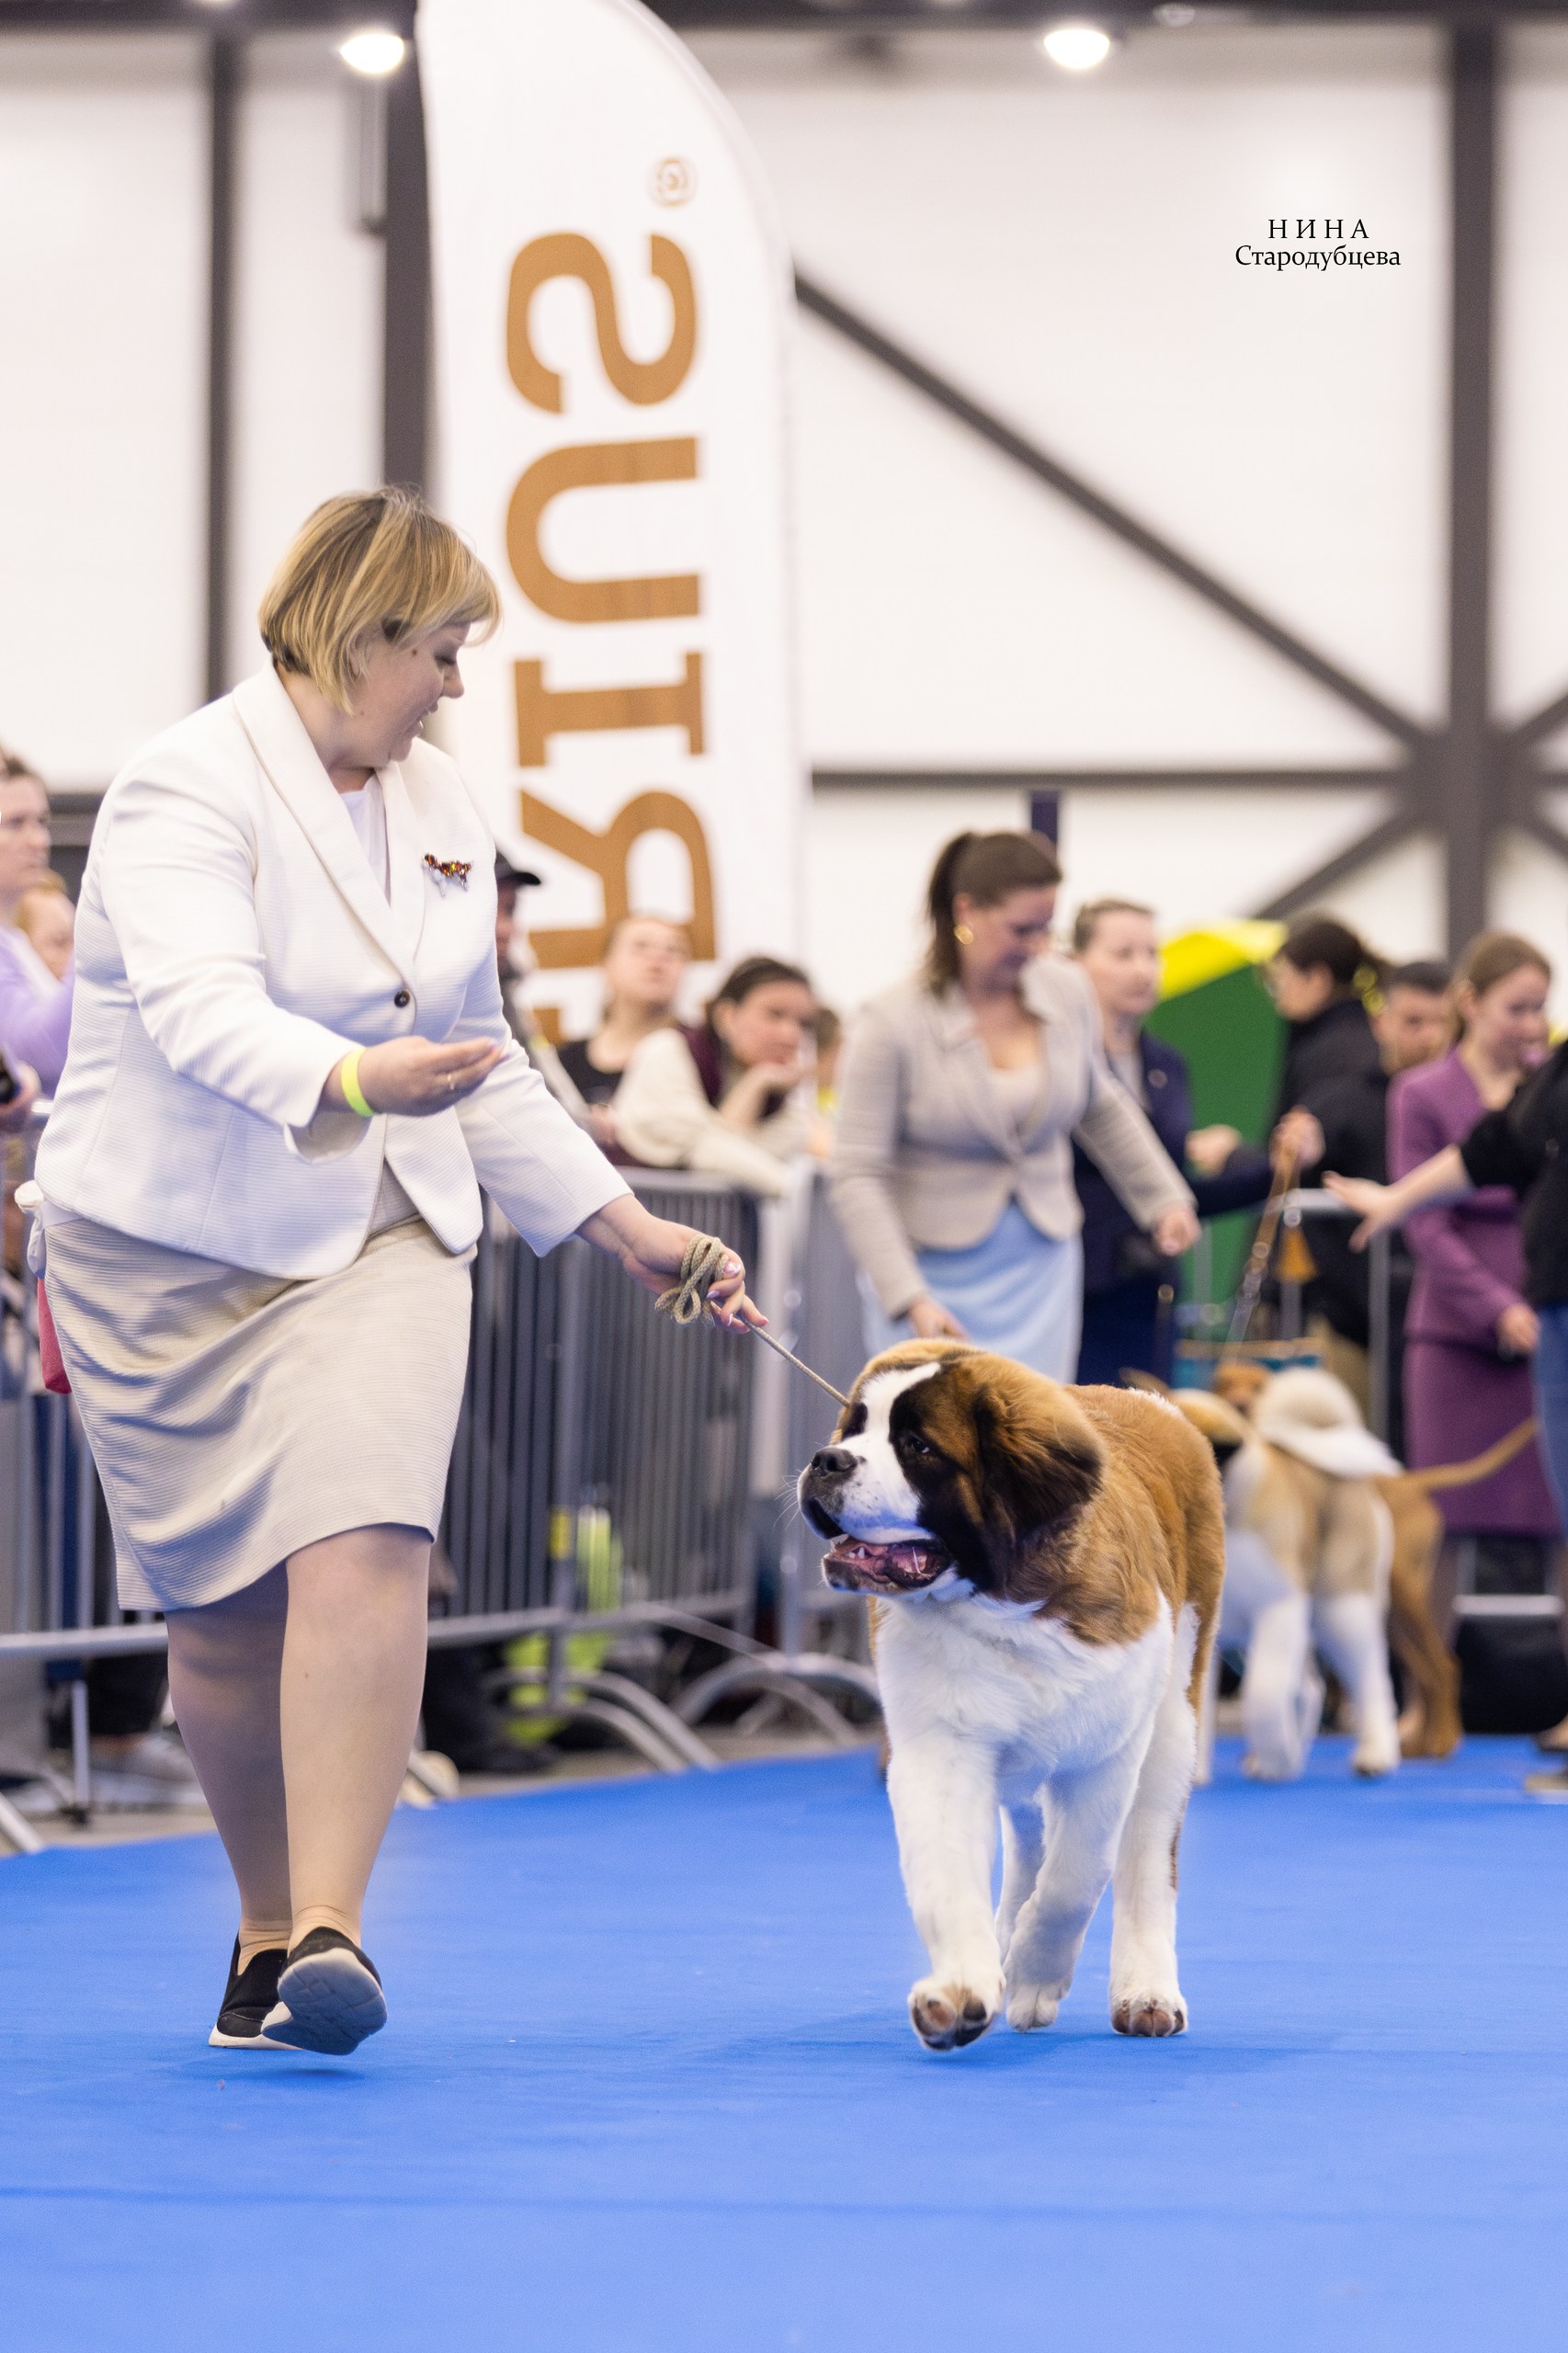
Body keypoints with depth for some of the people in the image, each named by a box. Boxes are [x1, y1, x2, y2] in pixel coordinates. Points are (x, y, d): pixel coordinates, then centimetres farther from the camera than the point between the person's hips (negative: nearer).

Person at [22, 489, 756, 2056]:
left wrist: (621, 1224, 15)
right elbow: (205, 1013, -29)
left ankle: (328, 1931, -22)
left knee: (363, 1556, -18)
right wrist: (355, 1082, -47)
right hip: (172, 1248, -4)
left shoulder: (440, 809, 11)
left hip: (377, 1241, 4)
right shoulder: (189, 790, -12)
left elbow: (480, 1061, 19)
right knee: (222, 1610, 3)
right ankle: (269, 1929, 21)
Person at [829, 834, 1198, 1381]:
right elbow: (857, 1177, -14)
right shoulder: (893, 1023, -13)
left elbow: (1101, 1109, 22)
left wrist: (1163, 1197, 22)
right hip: (937, 1275, -4)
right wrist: (909, 1298, -23)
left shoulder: (1067, 992, 2)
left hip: (1040, 1269, 4)